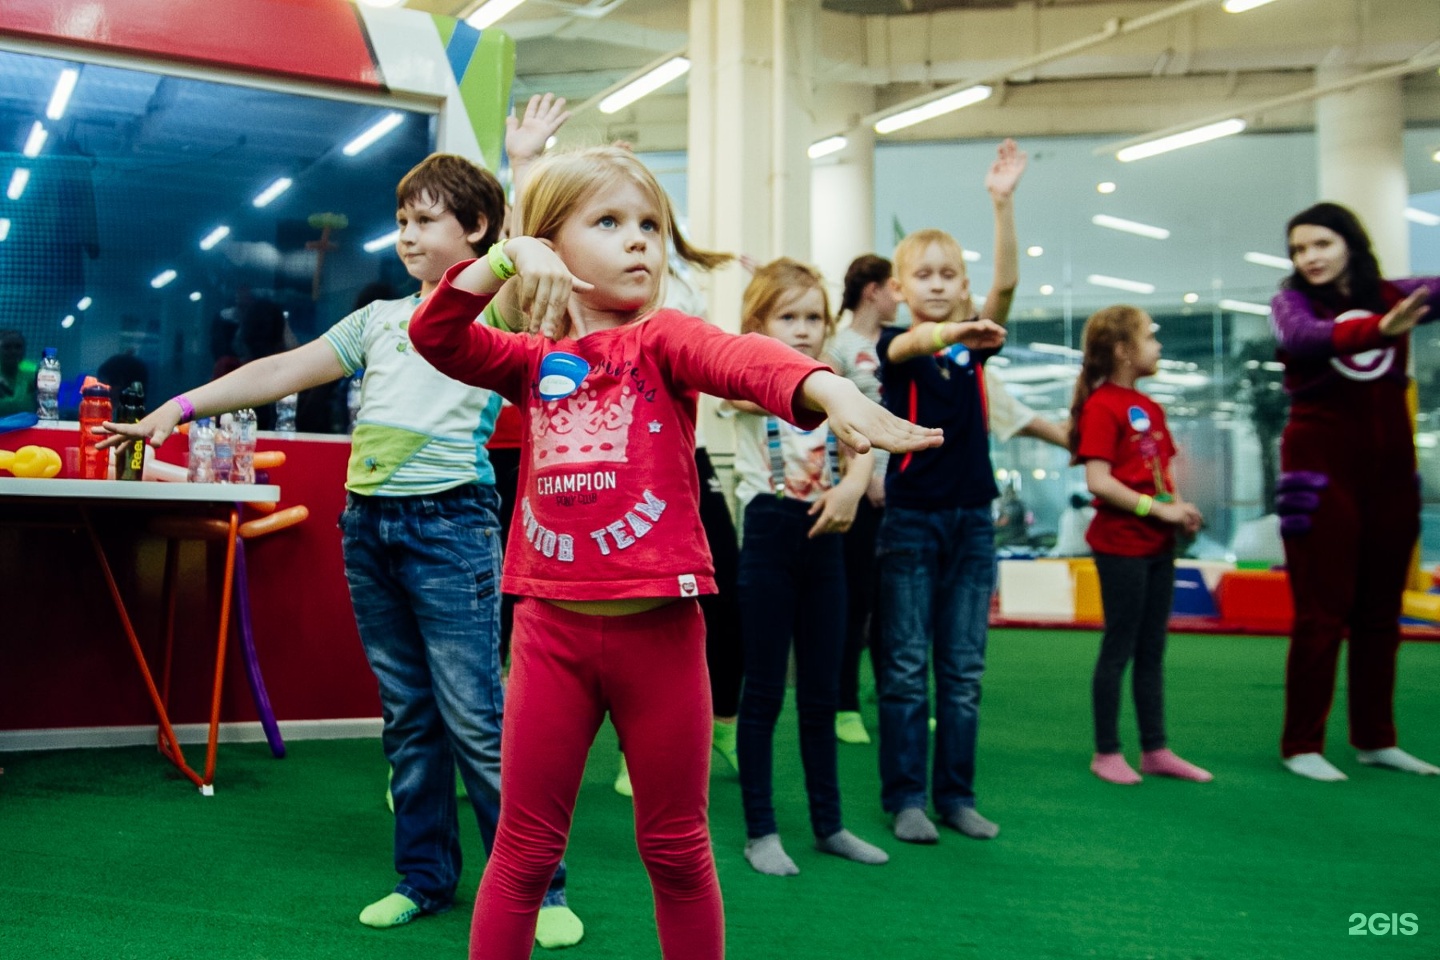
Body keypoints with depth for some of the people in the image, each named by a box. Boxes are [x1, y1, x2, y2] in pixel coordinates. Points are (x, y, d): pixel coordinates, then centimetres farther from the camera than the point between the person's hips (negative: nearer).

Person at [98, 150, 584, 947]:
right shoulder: (379, 319, 17)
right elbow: (284, 371, 14)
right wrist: (180, 407, 9)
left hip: (447, 522, -6)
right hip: (367, 522, 6)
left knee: (475, 716, -7)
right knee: (406, 716, 11)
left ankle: (539, 888, 3)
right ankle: (426, 877, 22)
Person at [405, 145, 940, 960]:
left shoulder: (663, 339, -1)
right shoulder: (534, 360, 9)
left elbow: (741, 358, -22)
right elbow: (435, 335, -2)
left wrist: (829, 389, -42)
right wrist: (506, 257, -12)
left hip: (659, 625, -2)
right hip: (552, 624, 2)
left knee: (677, 847, 12)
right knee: (524, 848, 11)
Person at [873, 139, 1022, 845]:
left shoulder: (974, 343, 5)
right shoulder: (897, 346, -4)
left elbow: (1004, 282, -11)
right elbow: (912, 343, -28)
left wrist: (1003, 202, -23)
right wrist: (957, 333, -50)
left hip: (971, 518, 4)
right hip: (910, 517, -3)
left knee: (964, 669, 8)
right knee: (905, 667, 2)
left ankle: (955, 794, 18)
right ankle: (904, 797, 12)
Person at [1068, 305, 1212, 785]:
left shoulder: (1150, 407, 13)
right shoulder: (1102, 405, -12)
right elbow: (1098, 481, -19)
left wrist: (1179, 508, 1)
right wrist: (1157, 508, -18)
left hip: (1158, 544, 8)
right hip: (1121, 544, -8)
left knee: (1152, 650, 13)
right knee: (1119, 648, 1)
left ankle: (1155, 749, 22)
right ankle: (1106, 753, 12)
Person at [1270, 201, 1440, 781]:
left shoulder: (1393, 295, 6)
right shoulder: (1292, 302, -4)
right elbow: (1303, 339, -28)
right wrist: (1379, 330, -45)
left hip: (1390, 472, 4)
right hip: (1321, 473, -4)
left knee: (1381, 614, 10)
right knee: (1322, 614, -4)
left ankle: (1375, 739, 20)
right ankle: (1301, 745, 4)